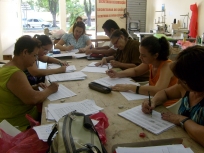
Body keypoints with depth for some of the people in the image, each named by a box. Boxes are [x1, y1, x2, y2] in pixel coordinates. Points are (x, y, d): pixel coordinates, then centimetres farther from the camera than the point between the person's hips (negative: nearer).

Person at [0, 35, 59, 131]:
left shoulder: (10, 68, 7)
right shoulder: (15, 74, -25)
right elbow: (33, 99, -33)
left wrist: (34, 87, 5)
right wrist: (49, 90, -15)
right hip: (19, 127, -9)